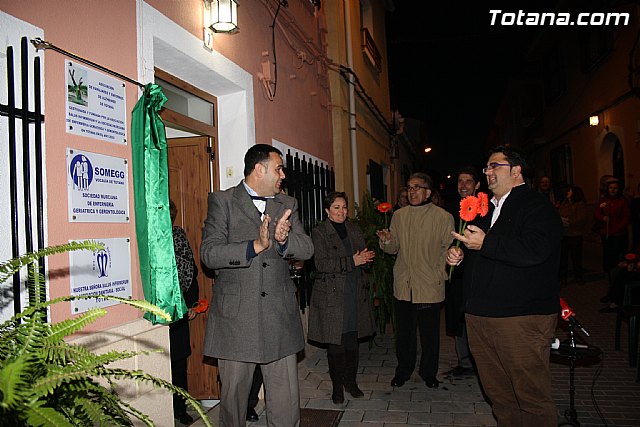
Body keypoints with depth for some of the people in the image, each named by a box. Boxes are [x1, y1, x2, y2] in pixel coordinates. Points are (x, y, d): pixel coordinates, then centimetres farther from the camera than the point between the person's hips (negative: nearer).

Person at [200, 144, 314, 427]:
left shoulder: (287, 204, 12)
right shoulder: (222, 201, 0)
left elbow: (307, 249, 3)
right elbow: (209, 254, -11)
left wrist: (284, 239, -17)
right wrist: (255, 245, -22)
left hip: (280, 317, 3)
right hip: (235, 317, -3)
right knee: (233, 397, 12)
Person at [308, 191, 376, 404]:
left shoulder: (354, 230, 13)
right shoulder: (319, 232, -4)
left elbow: (363, 258, 17)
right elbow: (321, 264, -15)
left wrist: (365, 258, -8)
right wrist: (352, 261, -19)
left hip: (355, 294, 4)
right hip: (331, 296, -4)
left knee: (352, 341, 8)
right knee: (335, 344, 1)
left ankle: (351, 381, 26)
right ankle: (337, 386, 17)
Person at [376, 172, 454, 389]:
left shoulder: (443, 217, -3)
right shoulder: (398, 216, 9)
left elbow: (449, 249, -2)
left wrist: (440, 274, -12)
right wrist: (386, 241, -8)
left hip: (430, 287, -3)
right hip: (403, 286, 3)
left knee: (430, 334, 10)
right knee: (403, 333, 13)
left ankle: (428, 372, 30)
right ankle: (403, 370, 31)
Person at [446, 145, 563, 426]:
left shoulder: (536, 206, -6)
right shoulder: (486, 209, 20)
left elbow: (534, 250, -24)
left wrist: (486, 243, -20)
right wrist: (458, 254, 11)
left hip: (522, 318, -8)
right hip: (480, 314, 8)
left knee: (531, 396, -1)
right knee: (497, 393, 16)